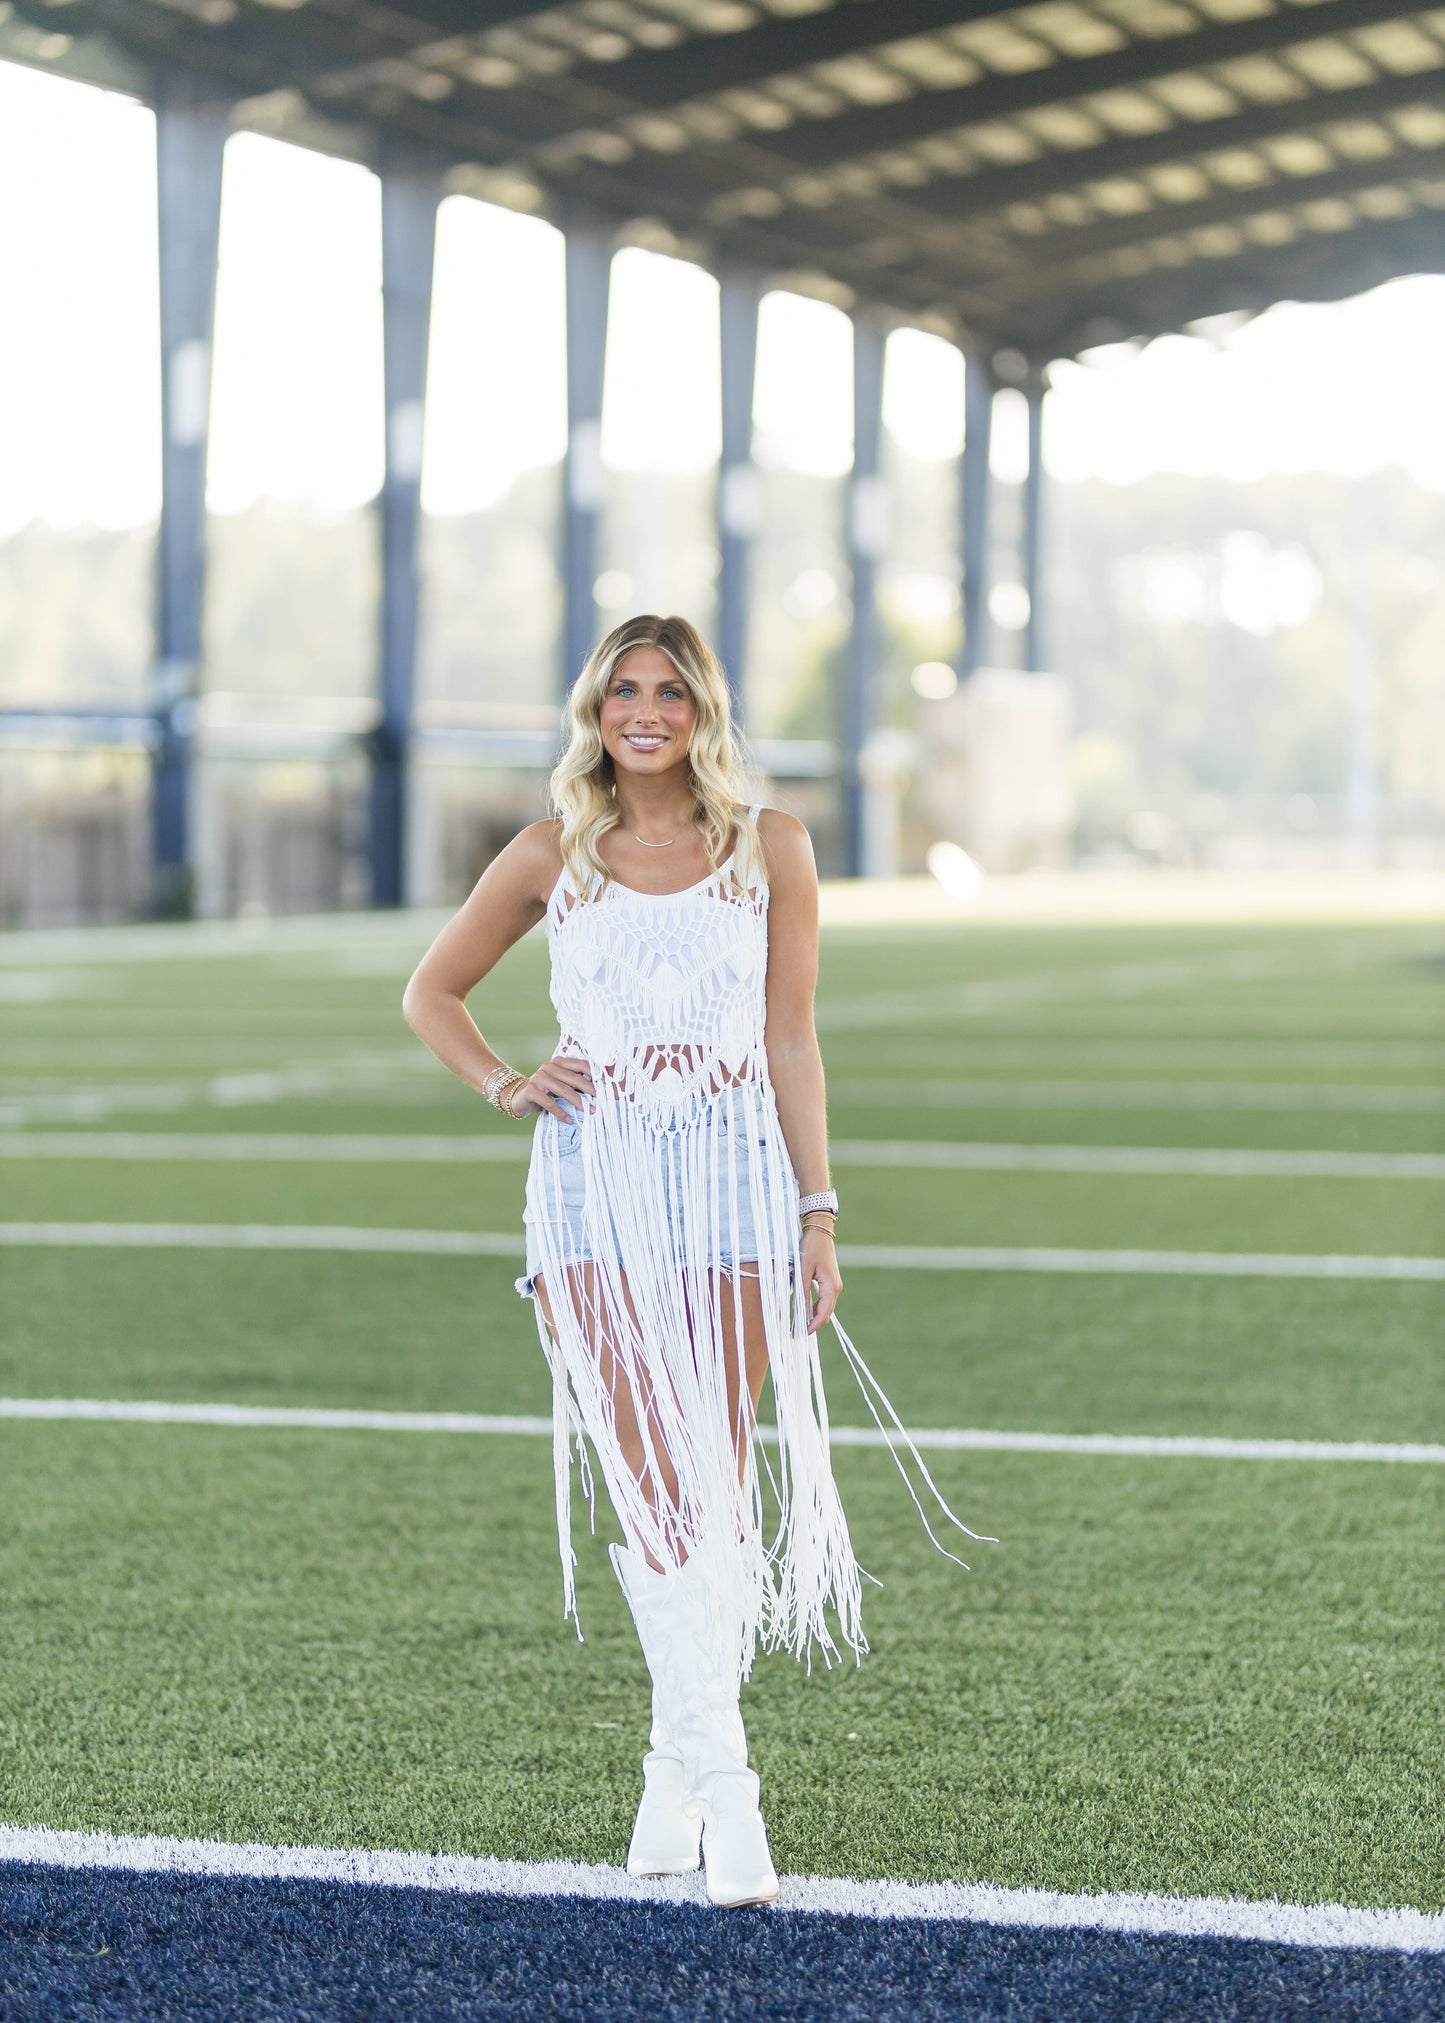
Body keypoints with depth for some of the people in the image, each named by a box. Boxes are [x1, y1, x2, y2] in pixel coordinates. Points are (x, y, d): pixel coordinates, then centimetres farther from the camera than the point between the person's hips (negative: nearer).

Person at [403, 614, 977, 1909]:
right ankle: (725, 1793, -12)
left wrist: (819, 1214, 4)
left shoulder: (770, 850, 7)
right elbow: (432, 993, 20)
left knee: (716, 1494, 1)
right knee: (657, 1492, -9)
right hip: (595, 1181, 0)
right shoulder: (552, 857, 8)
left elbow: (792, 1045, 8)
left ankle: (679, 1771, 14)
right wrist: (504, 1085, 3)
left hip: (732, 1177, 0)